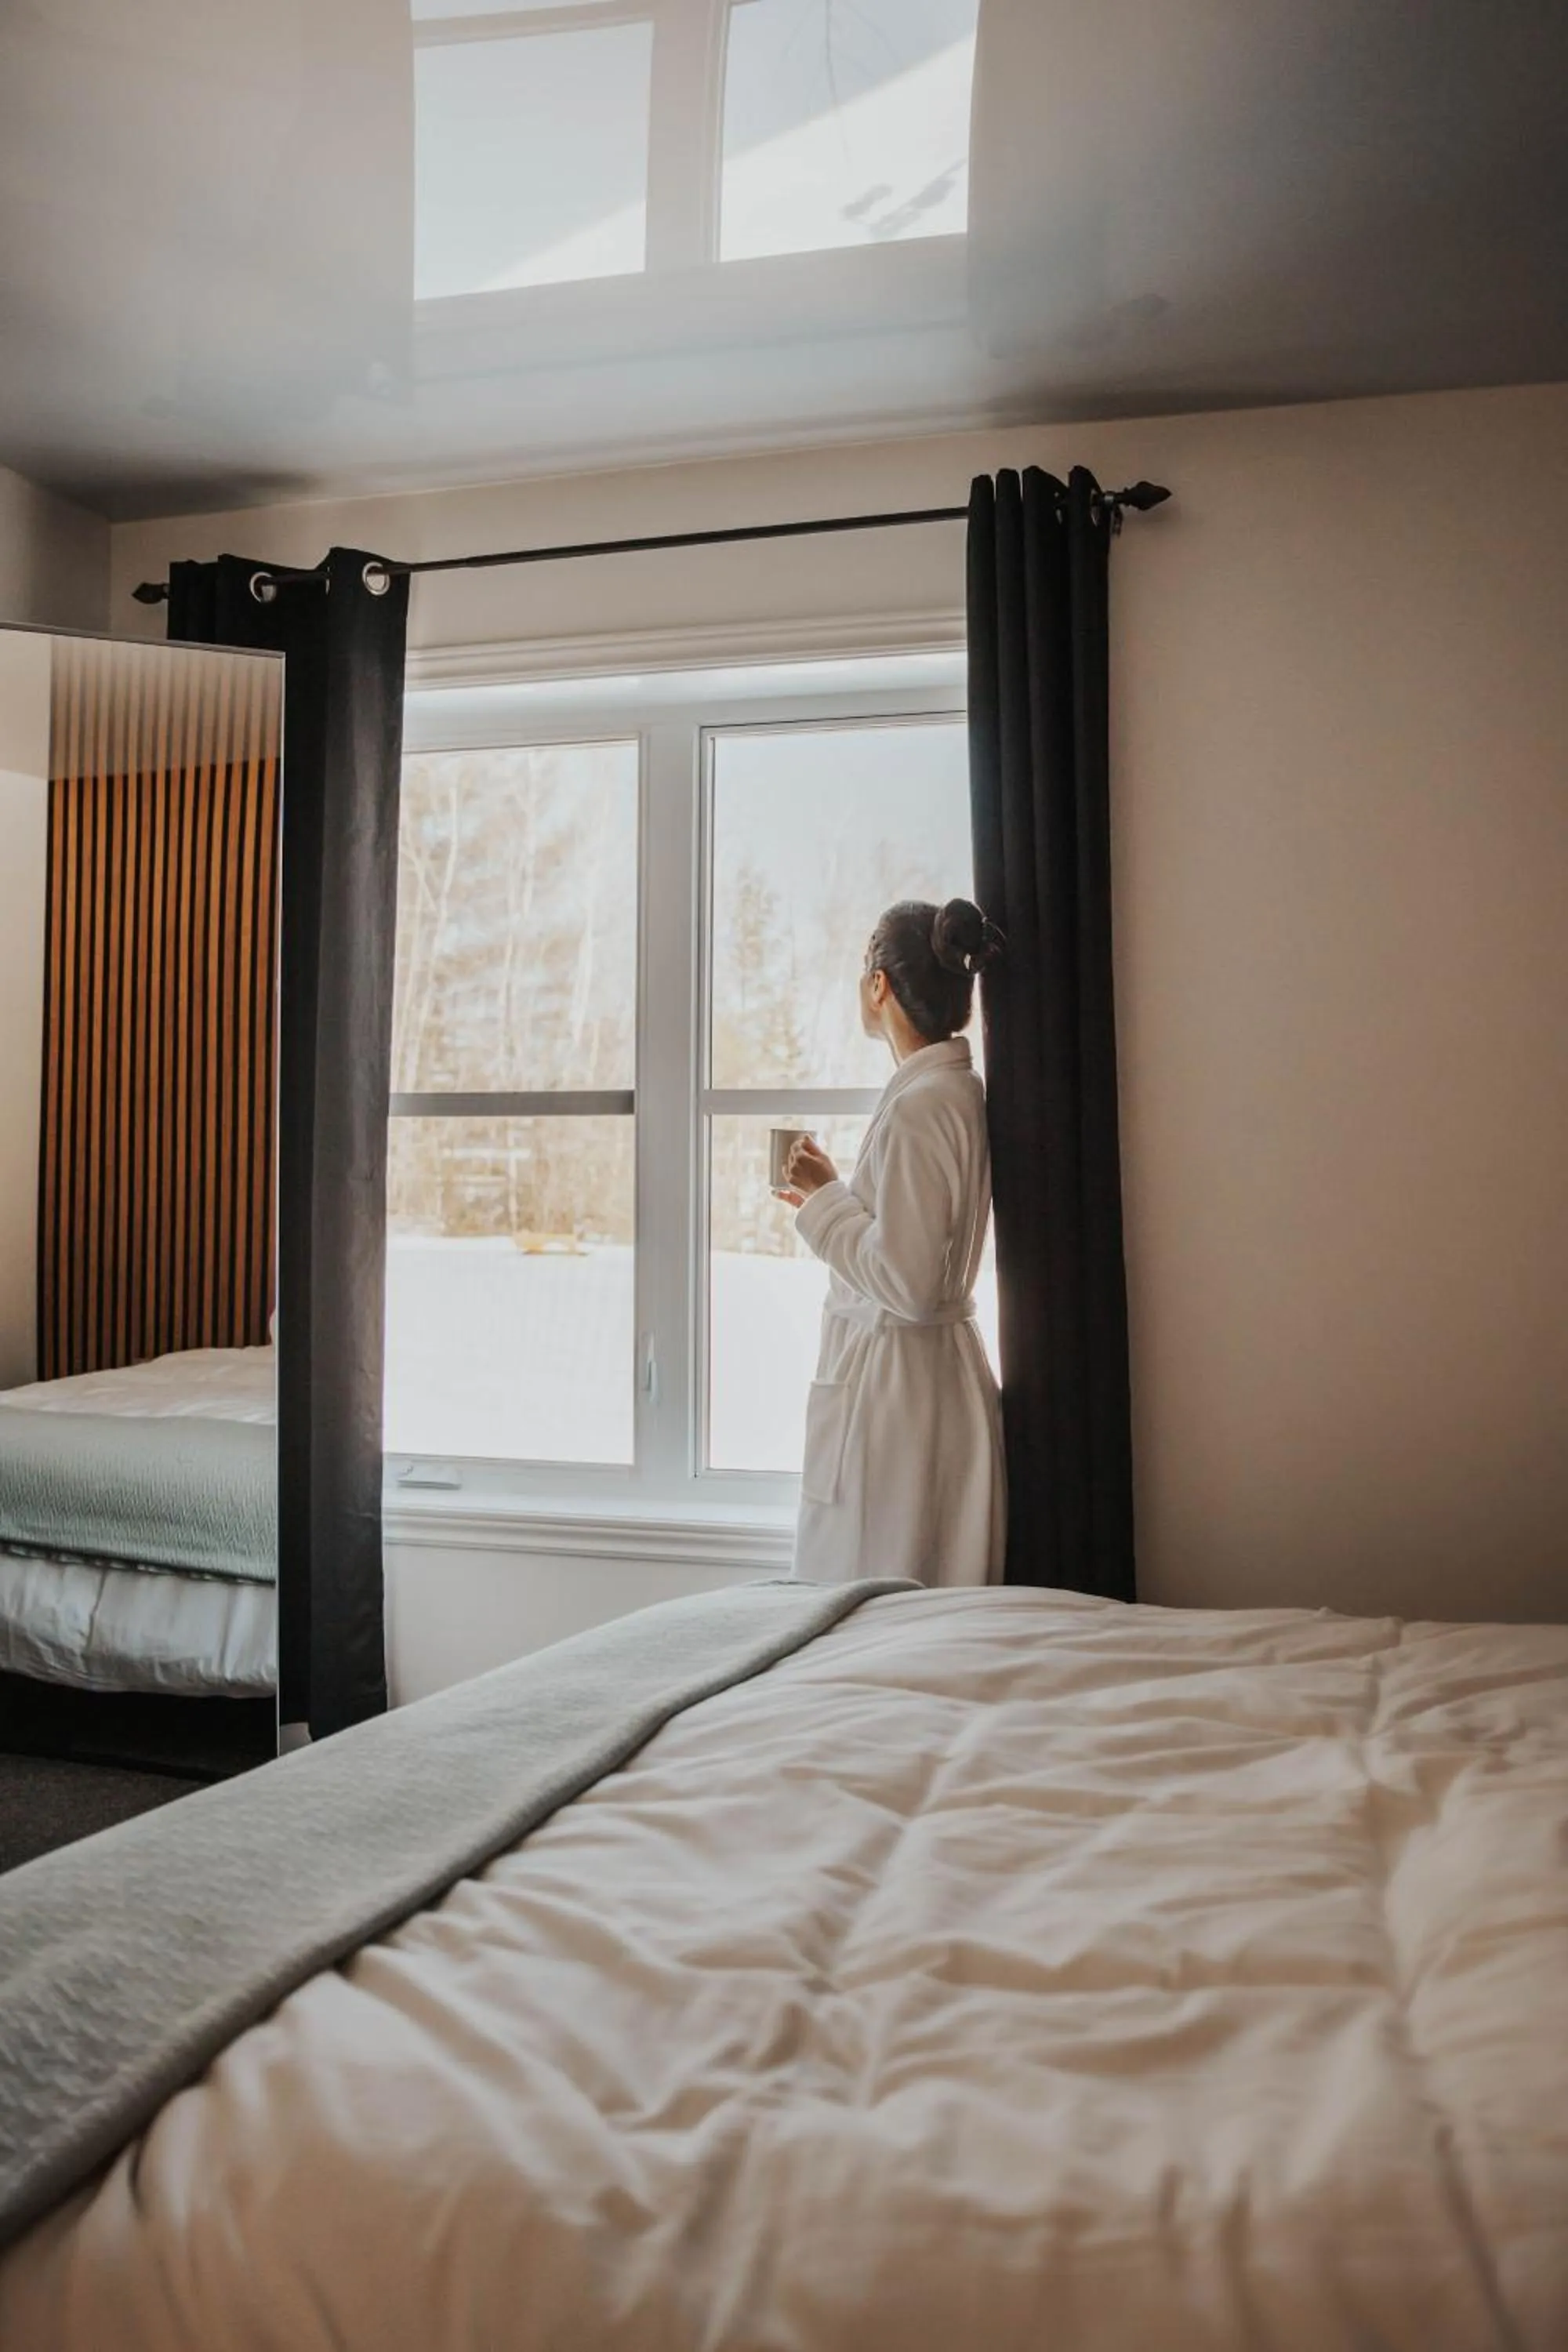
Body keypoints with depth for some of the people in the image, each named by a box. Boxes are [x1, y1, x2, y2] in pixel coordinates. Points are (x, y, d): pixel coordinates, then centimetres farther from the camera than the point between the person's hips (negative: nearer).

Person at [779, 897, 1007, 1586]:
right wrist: (830, 1203, 19)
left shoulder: (919, 1104, -19)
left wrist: (825, 1198, -11)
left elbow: (906, 1283, -22)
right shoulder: (960, 1090, 9)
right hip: (942, 1368, 10)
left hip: (894, 1385, -10)